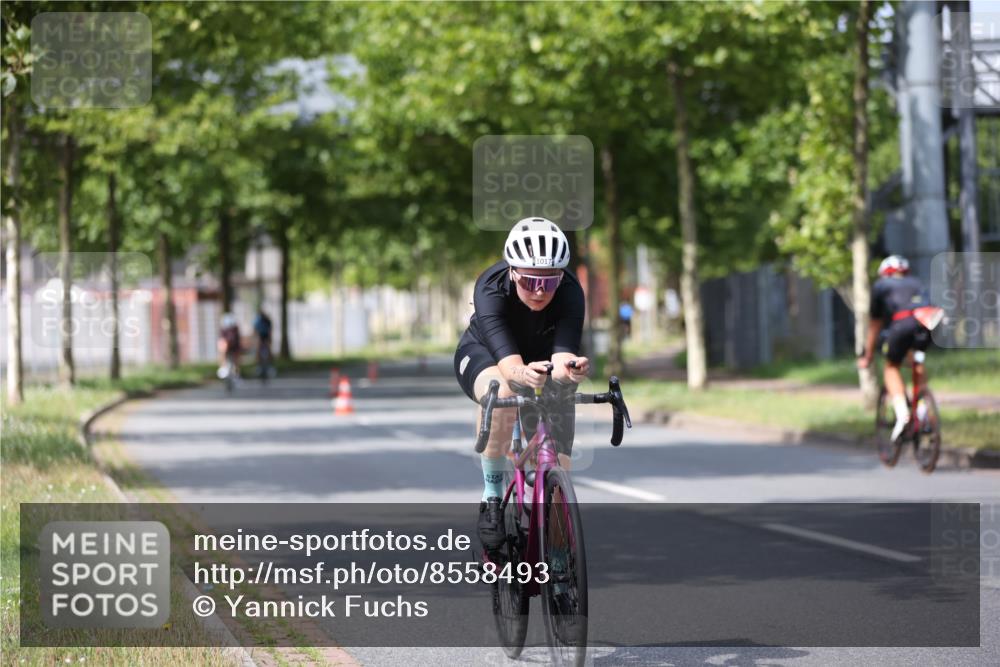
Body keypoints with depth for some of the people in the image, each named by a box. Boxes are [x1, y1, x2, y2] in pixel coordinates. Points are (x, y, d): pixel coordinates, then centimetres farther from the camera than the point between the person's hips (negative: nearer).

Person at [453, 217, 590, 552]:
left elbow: (562, 355, -42)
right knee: (502, 393, -38)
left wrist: (568, 368, -66)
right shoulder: (491, 288, -36)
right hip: (483, 354, -3)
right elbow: (508, 363, -47)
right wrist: (523, 373, -70)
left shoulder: (570, 293, -31)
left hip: (541, 360, 3)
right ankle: (491, 499, -23)